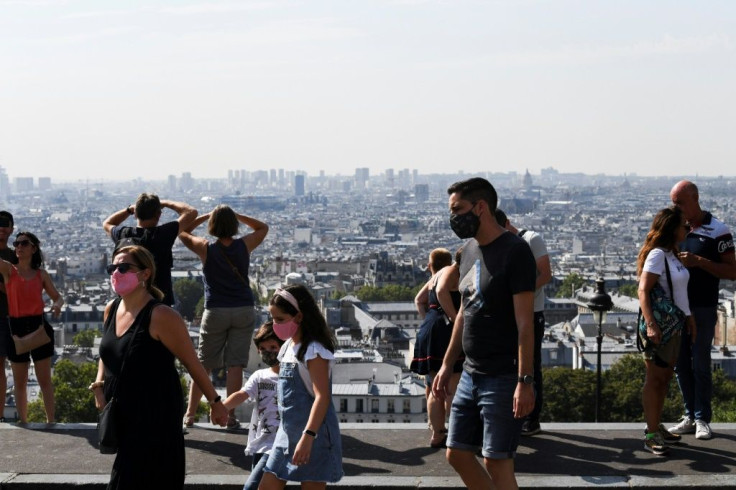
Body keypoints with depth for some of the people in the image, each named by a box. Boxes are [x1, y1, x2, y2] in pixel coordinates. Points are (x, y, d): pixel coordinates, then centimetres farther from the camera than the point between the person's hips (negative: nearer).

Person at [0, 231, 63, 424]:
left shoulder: (41, 274, 6)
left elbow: (57, 296, 13)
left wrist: (57, 305, -9)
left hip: (39, 326, 0)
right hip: (16, 328, 0)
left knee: (44, 379, 6)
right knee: (20, 382, 10)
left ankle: (51, 420, 11)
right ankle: (23, 422, 19)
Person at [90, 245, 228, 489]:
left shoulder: (160, 316, -19)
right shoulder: (111, 309, 5)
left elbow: (192, 363, -12)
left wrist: (215, 402, -6)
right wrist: (98, 385, 4)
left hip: (156, 416, -8)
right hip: (120, 414, 8)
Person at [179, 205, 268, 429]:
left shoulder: (205, 248, -6)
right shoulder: (245, 245, -2)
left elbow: (182, 232, 10)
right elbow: (263, 227, 17)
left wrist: (205, 216, 7)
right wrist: (236, 215, 8)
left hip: (215, 311, -1)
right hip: (244, 310, 1)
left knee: (203, 365, 9)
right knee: (235, 364, 0)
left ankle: (190, 414, 13)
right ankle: (231, 416, -1)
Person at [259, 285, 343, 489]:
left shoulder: (314, 350, -16)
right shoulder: (288, 347, 11)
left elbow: (322, 397, -23)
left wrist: (308, 436, -30)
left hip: (313, 434, -9)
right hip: (287, 432, 9)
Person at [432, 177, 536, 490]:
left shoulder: (514, 251, -14)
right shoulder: (469, 250, 11)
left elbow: (524, 322, -18)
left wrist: (525, 381, -22)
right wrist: (447, 365, 18)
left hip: (503, 378, -8)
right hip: (471, 373, 9)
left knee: (496, 463, -4)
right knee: (457, 454, 11)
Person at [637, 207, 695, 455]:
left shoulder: (672, 254, 12)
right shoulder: (657, 254, -15)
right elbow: (643, 291, -22)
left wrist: (689, 317, 17)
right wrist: (650, 324, -29)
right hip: (659, 326, -9)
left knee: (665, 378, 14)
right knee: (654, 379, -4)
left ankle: (656, 426, 23)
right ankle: (651, 435, 0)